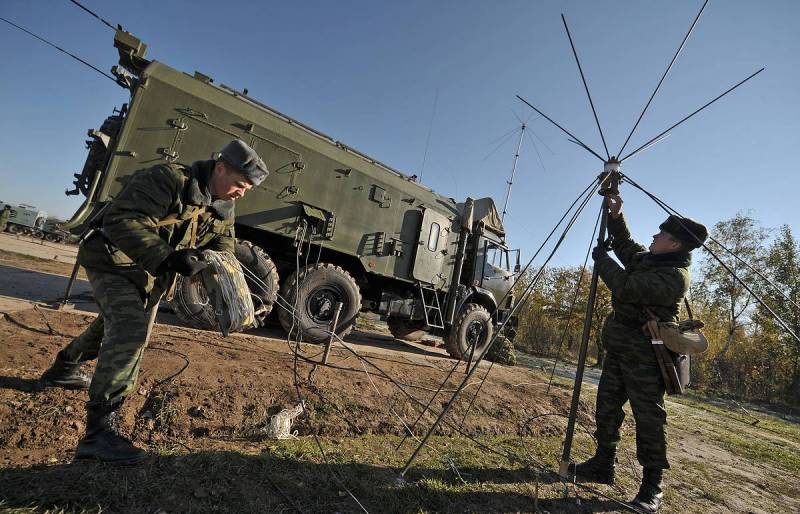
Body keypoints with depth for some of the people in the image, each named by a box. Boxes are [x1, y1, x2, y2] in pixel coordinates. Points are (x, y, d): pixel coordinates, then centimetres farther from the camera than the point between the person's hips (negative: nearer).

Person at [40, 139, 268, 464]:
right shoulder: (169, 180, -27)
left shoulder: (223, 211, -4)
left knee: (121, 329, 25)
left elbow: (222, 250, -5)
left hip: (153, 277, 8)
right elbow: (122, 219, -34)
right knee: (129, 330, -26)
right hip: (116, 261, -8)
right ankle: (98, 432, -21)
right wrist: (168, 256, -44)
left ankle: (63, 371, 54)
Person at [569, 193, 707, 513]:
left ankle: (652, 486, 14)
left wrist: (601, 259, -13)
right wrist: (615, 216, 17)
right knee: (607, 405, 13)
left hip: (644, 354, -10)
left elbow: (626, 287, -26)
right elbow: (626, 247, 27)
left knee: (649, 417, 1)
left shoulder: (674, 276, -19)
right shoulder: (648, 259, 10)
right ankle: (603, 465, 26)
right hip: (620, 347, 10)